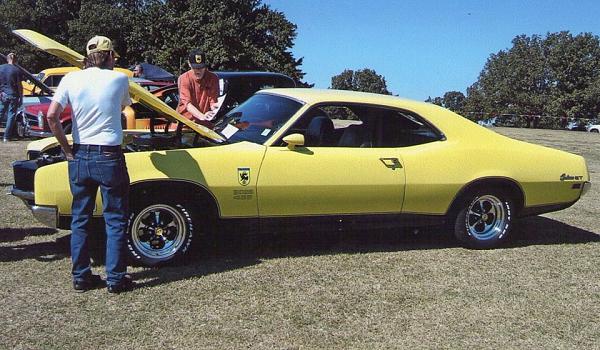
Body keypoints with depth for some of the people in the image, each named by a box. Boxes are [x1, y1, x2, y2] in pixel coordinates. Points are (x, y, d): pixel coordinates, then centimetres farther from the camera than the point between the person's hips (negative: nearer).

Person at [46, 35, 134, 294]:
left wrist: (67, 149, 3)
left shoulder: (71, 79, 0)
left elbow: (51, 116, -7)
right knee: (115, 220, 7)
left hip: (79, 157, 3)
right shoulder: (119, 79, -4)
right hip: (109, 158, -3)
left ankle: (81, 277, 21)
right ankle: (115, 279, 11)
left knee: (80, 219, 14)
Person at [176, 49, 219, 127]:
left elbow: (213, 100, -4)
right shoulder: (184, 79, -8)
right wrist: (202, 116, -36)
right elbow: (187, 103, -18)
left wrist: (214, 107, -30)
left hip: (205, 121, 1)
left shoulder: (213, 78, -3)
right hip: (186, 119, -1)